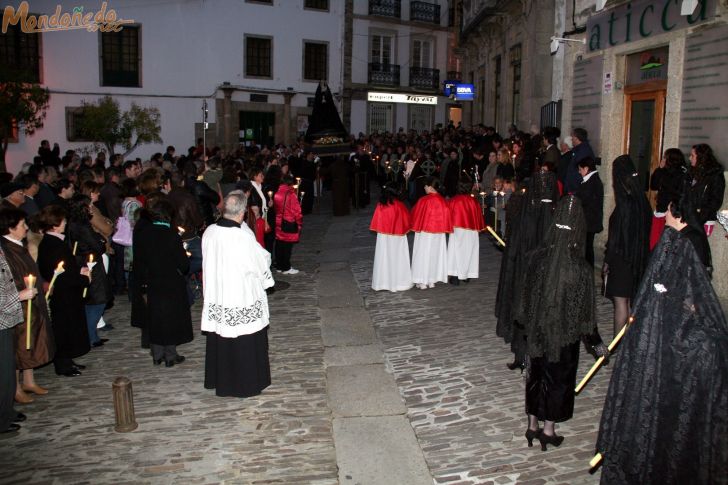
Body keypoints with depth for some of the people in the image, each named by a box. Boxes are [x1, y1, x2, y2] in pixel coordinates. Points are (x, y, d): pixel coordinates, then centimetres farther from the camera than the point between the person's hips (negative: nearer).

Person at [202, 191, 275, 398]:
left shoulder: (209, 233, -9)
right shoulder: (245, 238, -25)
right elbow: (262, 262, -11)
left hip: (216, 300, 5)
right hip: (243, 304, -5)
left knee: (220, 342, 21)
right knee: (247, 345, 13)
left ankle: (220, 381, 36)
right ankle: (247, 384, 26)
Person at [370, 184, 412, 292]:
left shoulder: (380, 206, -8)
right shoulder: (400, 205, -11)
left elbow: (376, 224, -2)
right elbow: (408, 221, -2)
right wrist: (403, 230, 13)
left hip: (384, 237, 1)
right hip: (398, 237, -1)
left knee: (384, 258, 8)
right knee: (398, 258, 7)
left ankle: (383, 282, 12)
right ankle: (399, 282, 13)